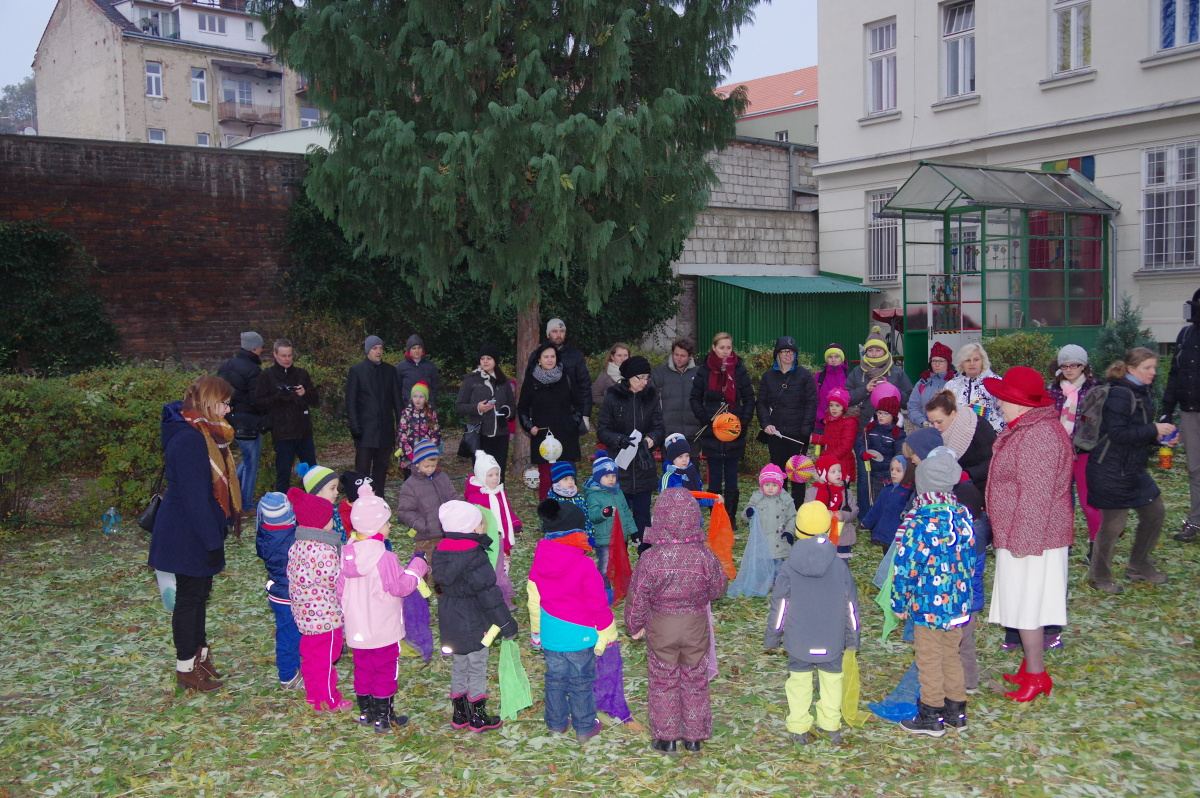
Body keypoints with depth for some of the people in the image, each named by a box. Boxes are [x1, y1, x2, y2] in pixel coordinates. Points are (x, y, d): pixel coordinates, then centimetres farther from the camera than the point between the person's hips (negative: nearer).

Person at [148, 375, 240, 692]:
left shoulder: (204, 433, 8)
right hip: (188, 534, -10)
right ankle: (186, 668, 16)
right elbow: (195, 496, -26)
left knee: (199, 592, 19)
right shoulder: (189, 439, -25)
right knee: (190, 597, 3)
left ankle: (199, 653, 34)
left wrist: (218, 530, 18)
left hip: (199, 530, 10)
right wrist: (213, 540, -22)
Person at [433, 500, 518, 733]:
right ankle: (478, 717, 18)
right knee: (477, 668, 8)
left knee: (459, 665, 19)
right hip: (473, 623, -7)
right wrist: (505, 621, -14)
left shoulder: (440, 550, 0)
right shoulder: (474, 556, -24)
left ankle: (459, 713, 29)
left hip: (450, 621, 7)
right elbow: (487, 591, -21)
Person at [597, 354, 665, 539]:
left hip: (644, 465, 2)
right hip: (619, 467, -2)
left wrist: (651, 439, -17)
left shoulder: (651, 396, 4)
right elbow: (602, 430, -4)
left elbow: (659, 427, 4)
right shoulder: (613, 397, -4)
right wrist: (619, 439, -21)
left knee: (642, 513, 7)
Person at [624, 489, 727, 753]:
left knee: (663, 681, 16)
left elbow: (637, 598, -12)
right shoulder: (704, 555, -18)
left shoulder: (650, 558, -21)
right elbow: (718, 589, -1)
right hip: (696, 626, 1)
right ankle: (694, 736, 30)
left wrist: (635, 626, 5)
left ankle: (666, 737, 25)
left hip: (661, 628, -1)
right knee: (695, 681, 18)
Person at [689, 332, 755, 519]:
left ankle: (731, 518, 12)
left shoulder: (739, 370, 2)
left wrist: (743, 421, -7)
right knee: (715, 477, 4)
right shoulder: (704, 370, 2)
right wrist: (705, 418, -8)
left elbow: (749, 399, 6)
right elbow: (695, 398, 6)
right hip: (712, 433, 0)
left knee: (731, 478, 5)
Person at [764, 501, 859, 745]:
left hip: (798, 642, -1)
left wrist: (771, 639, 7)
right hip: (832, 642, 1)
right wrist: (852, 640, 14)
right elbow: (851, 607, 1)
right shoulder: (840, 567, -7)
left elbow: (779, 608, -6)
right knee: (831, 679, 15)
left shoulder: (788, 569, -11)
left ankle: (799, 729, 16)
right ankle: (831, 727, 24)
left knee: (799, 680, 10)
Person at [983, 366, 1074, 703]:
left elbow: (1035, 495, -25)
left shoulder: (1039, 436, -24)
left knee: (1027, 606, -1)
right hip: (1019, 535, 10)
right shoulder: (1023, 429, 11)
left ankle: (1036, 676, 10)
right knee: (1023, 603, 18)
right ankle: (1031, 666, 30)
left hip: (1032, 537, -10)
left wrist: (1021, 541, -21)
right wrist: (1010, 537, 25)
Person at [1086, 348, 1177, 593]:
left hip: (1133, 469, 10)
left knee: (1155, 511, 14)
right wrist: (1154, 430, -23)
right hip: (1111, 470, -10)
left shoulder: (1143, 393, 11)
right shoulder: (1120, 394, -19)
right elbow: (1117, 433, -26)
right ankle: (1098, 576, 17)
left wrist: (1158, 435, 3)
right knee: (1113, 522, -1)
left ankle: (1139, 566, 30)